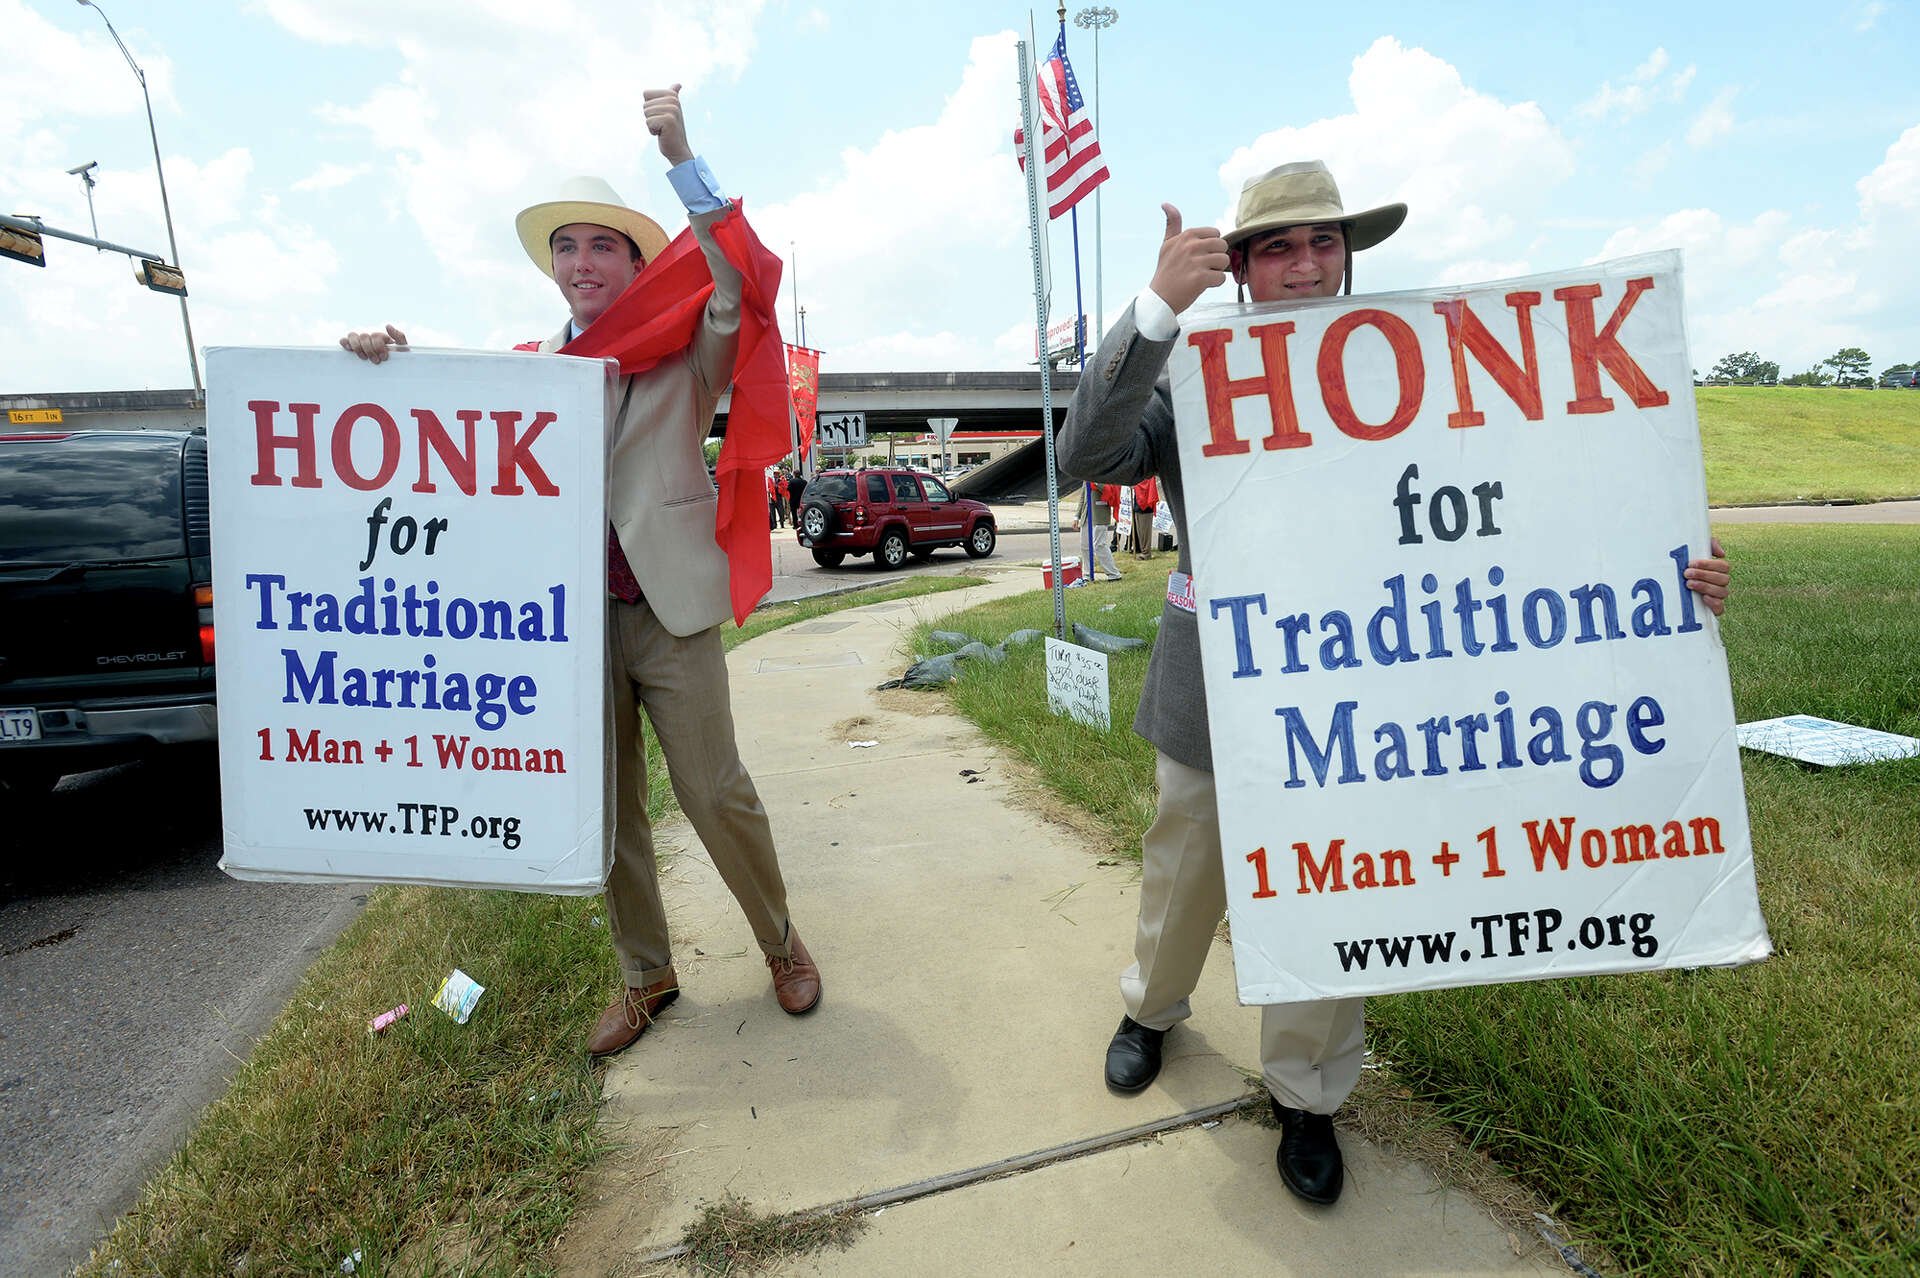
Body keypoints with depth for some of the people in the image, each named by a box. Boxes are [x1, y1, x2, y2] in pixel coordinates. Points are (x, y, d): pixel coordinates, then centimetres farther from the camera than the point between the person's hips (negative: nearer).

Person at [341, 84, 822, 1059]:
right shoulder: (531, 364, 12)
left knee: (715, 796, 2)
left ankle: (781, 945, 27)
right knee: (609, 810, 12)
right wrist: (392, 357, -3)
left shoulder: (685, 354, 2)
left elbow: (740, 284, -14)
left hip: (670, 613, -4)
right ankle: (644, 975, 31)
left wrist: (680, 157, -19)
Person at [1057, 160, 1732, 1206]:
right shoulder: (1189, 375, -4)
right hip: (1213, 686, 0)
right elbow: (1090, 457, -20)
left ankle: (1306, 1097, 35)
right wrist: (1156, 308, -28)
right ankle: (1151, 1009, 48)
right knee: (1183, 871, 19)